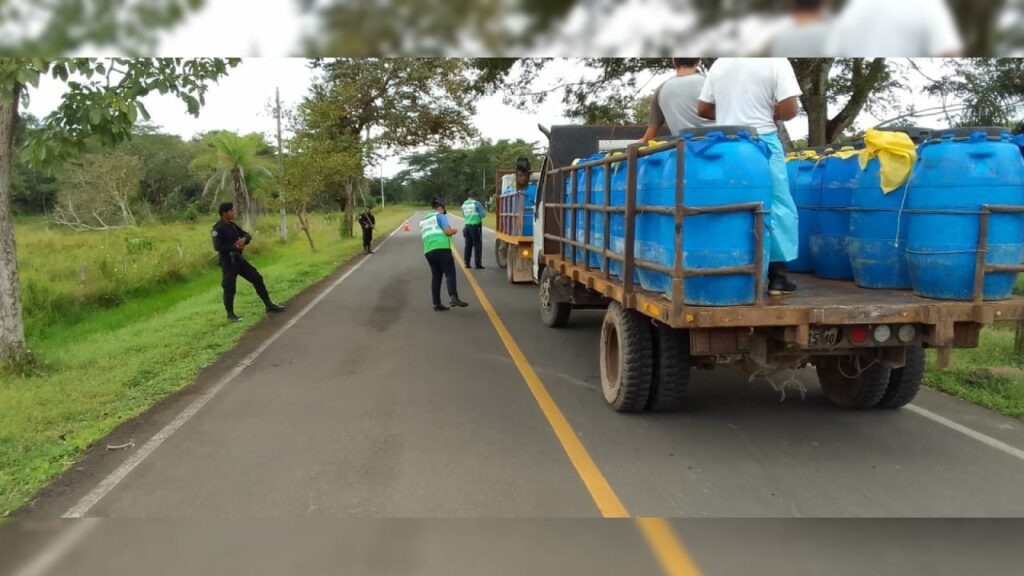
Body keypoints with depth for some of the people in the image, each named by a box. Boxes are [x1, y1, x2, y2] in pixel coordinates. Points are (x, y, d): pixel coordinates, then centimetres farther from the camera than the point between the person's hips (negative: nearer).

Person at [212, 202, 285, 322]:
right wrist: (234, 246, -21)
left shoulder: (232, 225, 11)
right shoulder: (218, 228, -14)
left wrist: (244, 239, -12)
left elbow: (247, 235, 11)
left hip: (238, 258, 8)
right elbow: (217, 246, -22)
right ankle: (230, 314, 13)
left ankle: (269, 305, 13)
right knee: (229, 288, -3)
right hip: (228, 261, -8)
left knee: (257, 278, 6)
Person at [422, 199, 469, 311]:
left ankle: (437, 303, 7)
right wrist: (454, 230, 12)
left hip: (428, 251, 7)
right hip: (442, 248, -7)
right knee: (450, 273, -10)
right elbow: (448, 231, -9)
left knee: (436, 276, 10)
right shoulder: (439, 216, 4)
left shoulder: (423, 221, 26)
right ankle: (453, 298, -26)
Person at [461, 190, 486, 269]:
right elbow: (482, 214, -9)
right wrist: (485, 212, 10)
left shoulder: (464, 204, 9)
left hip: (467, 226, 6)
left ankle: (467, 262, 13)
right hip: (476, 226, -6)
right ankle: (478, 264, -3)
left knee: (468, 245, 12)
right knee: (477, 245, -2)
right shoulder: (477, 203, -10)